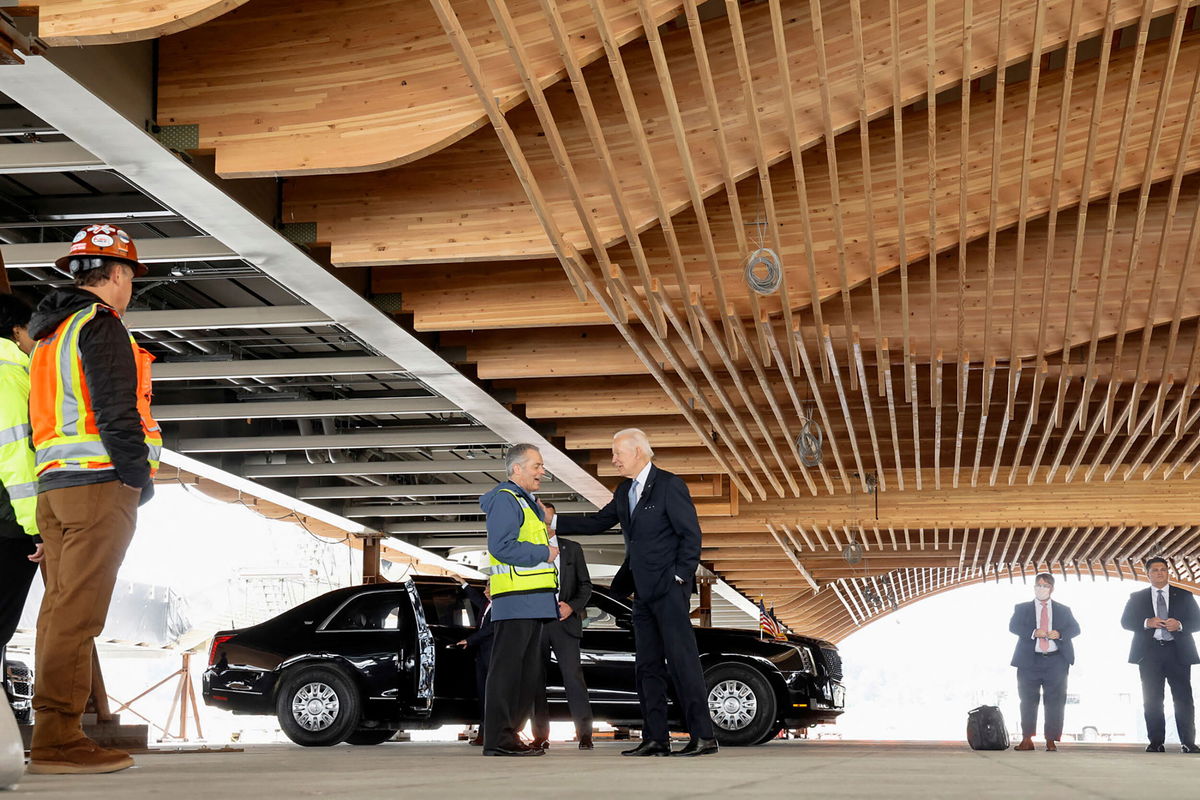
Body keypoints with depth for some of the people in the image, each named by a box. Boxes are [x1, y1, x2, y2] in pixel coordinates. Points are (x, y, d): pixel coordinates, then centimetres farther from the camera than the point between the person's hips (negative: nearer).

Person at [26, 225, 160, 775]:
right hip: (99, 483, -9)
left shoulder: (49, 333, 24)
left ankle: (53, 734, 9)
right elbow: (116, 413, -15)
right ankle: (57, 738, -14)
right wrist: (140, 479, -9)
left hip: (53, 484, 9)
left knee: (60, 608, 8)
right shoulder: (101, 325, -6)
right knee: (77, 611, -12)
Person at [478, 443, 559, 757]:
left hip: (532, 602, 11)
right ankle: (498, 739, -9)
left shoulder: (526, 503, 24)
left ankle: (510, 735, 17)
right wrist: (544, 553, -13)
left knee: (531, 673, 12)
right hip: (515, 600, -11)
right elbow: (502, 547, -20)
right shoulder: (505, 500, -8)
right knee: (507, 669, -10)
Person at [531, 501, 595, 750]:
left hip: (564, 621, -1)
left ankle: (584, 734, -10)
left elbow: (585, 585, 11)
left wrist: (572, 606, -6)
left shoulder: (573, 549, 12)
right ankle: (541, 736, 6)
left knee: (573, 675, -11)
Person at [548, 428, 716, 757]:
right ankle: (655, 739, 12)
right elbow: (598, 522, 18)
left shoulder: (669, 485, -8)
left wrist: (680, 578, -13)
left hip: (669, 590, -8)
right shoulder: (624, 492, 15)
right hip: (644, 593, 9)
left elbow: (691, 534, -10)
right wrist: (554, 520, 11)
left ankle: (703, 736, -8)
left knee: (683, 661, -9)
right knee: (648, 666, 8)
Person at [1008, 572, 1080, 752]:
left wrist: (1060, 634, -14)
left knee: (1055, 702, -3)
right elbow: (1013, 626, -3)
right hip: (1030, 661, -1)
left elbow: (1075, 628, 6)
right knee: (1028, 701, -1)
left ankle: (1051, 740, 1)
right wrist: (1033, 633, -19)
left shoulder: (1063, 610, 16)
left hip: (1056, 661, 1)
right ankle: (1027, 740, 2)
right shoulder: (1022, 608, 11)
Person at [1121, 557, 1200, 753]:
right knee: (1152, 699, -1)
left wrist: (1179, 625, -13)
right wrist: (1147, 623, -12)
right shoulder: (1137, 597, 13)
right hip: (1149, 652, 0)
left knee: (1183, 698, -5)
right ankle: (1156, 742, 1)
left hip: (1178, 652, 0)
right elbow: (1125, 621, 5)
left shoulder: (1184, 596, 12)